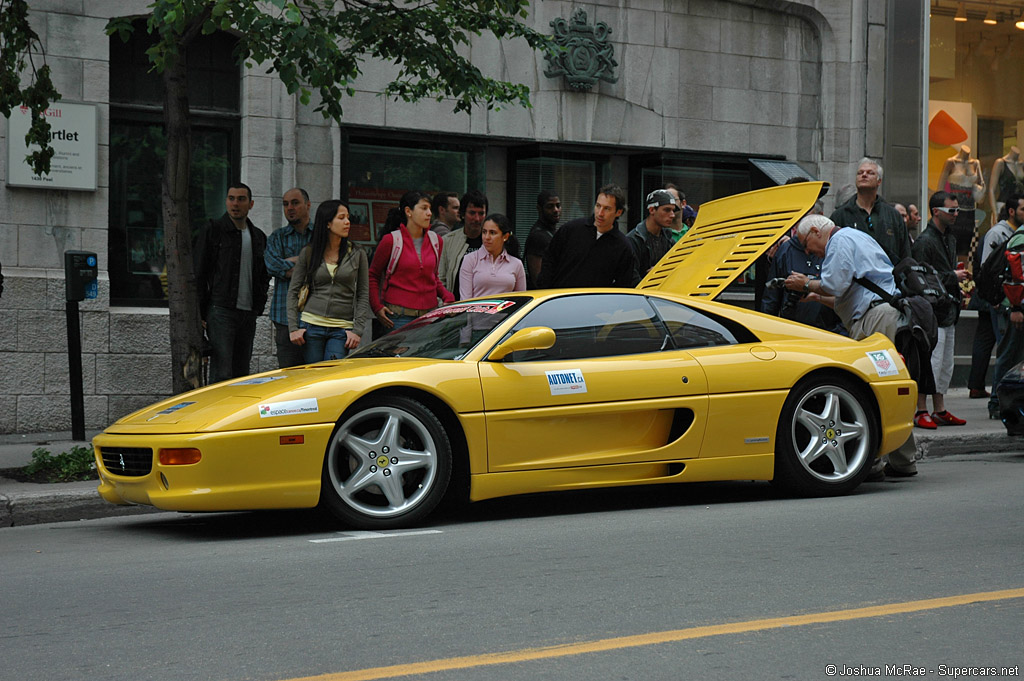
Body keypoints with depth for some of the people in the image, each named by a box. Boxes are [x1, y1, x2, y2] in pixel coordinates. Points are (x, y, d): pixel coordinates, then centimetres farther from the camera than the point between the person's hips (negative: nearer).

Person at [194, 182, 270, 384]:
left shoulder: (259, 237, 16)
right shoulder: (212, 231, -1)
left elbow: (264, 275, 25)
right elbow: (199, 274, -3)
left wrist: (259, 305, 11)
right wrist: (200, 314, -8)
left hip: (248, 314, 6)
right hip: (220, 312, -6)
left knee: (242, 373, 7)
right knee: (221, 374, -13)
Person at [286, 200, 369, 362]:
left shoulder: (357, 253, 4)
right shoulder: (308, 253, 5)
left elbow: (363, 295, 5)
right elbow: (293, 291, 8)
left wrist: (357, 329, -4)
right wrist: (293, 328, -1)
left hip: (341, 330, -1)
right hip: (311, 326, 1)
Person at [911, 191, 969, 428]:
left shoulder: (949, 239, 17)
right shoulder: (925, 241, -13)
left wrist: (959, 276, 10)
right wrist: (952, 277, -14)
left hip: (948, 310, 10)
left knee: (946, 364, 13)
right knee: (931, 362, -10)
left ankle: (940, 411, 19)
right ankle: (921, 412, -5)